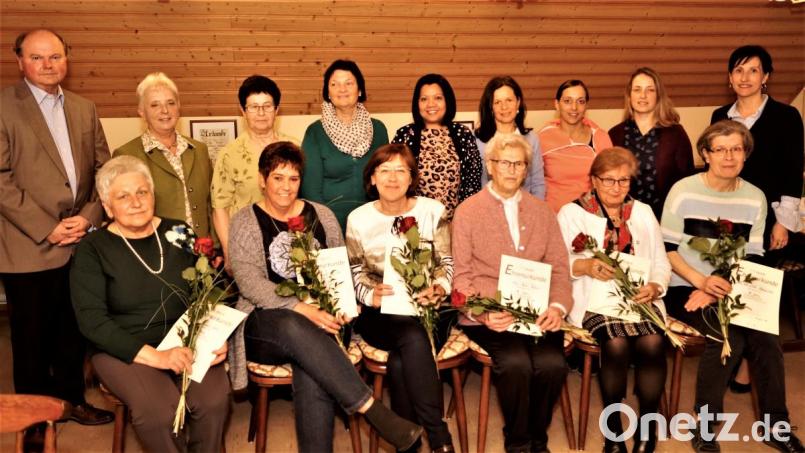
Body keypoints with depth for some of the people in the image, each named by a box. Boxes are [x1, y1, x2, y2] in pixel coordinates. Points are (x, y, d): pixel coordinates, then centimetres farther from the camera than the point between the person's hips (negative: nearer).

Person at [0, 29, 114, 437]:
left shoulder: (84, 109, 11)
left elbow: (103, 169, 10)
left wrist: (89, 217, -5)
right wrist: (47, 230, -14)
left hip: (81, 244, 5)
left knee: (74, 331, 15)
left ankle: (71, 397, 33)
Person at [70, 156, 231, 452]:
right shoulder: (93, 249, 0)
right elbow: (92, 321, -9)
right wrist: (155, 356, -20)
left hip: (186, 342, 2)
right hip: (124, 350, -2)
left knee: (215, 400, -26)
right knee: (158, 411, -31)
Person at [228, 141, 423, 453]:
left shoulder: (321, 216, 12)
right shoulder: (245, 222, 3)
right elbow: (250, 283, -10)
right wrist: (303, 309, -23)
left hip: (318, 318, 2)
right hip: (266, 324, -2)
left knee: (313, 375, -33)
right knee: (297, 328, -37)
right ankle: (371, 409, -34)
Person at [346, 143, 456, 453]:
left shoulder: (433, 211, 6)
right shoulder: (358, 219, 8)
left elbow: (447, 263, 5)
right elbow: (355, 272, 8)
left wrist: (438, 289, -16)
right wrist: (371, 294, -14)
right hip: (380, 313, 0)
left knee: (401, 360, -32)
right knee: (414, 337, -34)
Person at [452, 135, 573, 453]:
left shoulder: (542, 211, 16)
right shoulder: (467, 212, 5)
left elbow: (558, 268, 11)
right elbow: (462, 275, 0)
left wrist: (558, 306, -9)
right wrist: (484, 313, -18)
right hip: (489, 314, -3)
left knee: (552, 363, -25)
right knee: (516, 363, -29)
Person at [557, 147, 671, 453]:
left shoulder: (643, 212, 20)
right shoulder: (571, 213, 7)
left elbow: (661, 262, 14)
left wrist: (655, 286, -7)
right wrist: (584, 266, -22)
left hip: (639, 298, 3)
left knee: (653, 343, -27)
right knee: (617, 344, -31)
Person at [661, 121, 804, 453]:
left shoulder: (755, 198, 6)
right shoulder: (683, 191, -5)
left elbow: (752, 260, 4)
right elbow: (666, 249, -6)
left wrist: (717, 292, -12)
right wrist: (701, 281, -21)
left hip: (731, 291, 4)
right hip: (685, 288, -3)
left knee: (766, 339, -22)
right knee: (728, 339, -28)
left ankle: (777, 426, 1)